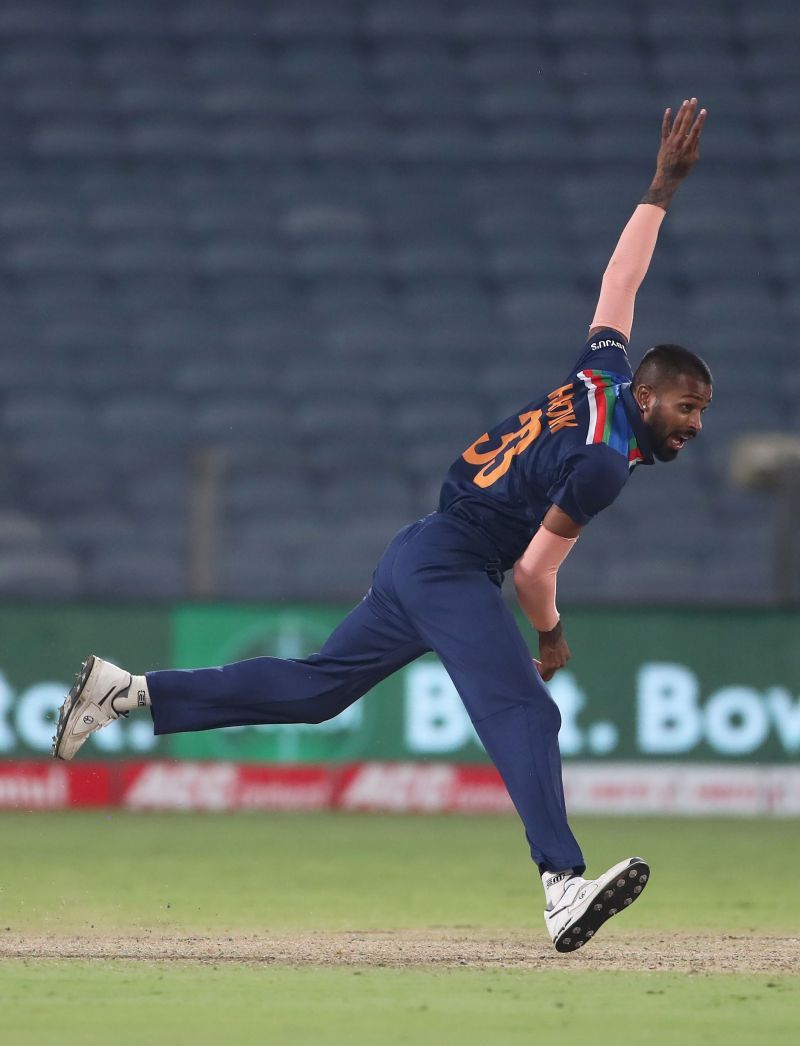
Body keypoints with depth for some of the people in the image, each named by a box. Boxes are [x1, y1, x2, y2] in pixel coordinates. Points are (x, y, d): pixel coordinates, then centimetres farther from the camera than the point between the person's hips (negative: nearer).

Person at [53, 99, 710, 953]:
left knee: (314, 688, 14)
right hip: (452, 567, -10)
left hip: (416, 557, 10)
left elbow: (619, 276, 23)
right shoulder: (606, 460, -14)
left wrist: (662, 188, 30)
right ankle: (564, 886, -41)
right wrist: (552, 635, 4)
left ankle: (129, 692, 12)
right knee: (522, 712, -24)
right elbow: (534, 568, -14)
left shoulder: (601, 375, 11)